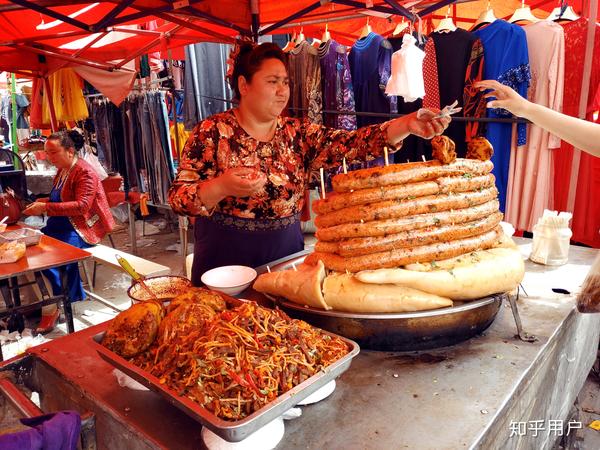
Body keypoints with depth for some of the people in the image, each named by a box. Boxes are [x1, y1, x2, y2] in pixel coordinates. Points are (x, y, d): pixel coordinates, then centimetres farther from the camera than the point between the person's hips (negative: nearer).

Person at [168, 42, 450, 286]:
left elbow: (352, 144, -12)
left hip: (286, 256, 3)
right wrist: (222, 187, -28)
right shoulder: (212, 132, -8)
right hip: (224, 263, -3)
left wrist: (407, 124, -25)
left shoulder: (298, 134, 1)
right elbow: (178, 198, -10)